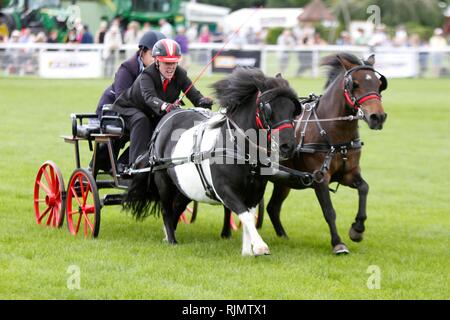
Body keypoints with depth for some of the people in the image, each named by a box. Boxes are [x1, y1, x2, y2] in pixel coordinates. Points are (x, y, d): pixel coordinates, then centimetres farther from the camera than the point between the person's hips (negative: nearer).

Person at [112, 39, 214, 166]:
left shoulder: (180, 74, -14)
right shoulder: (147, 75, -30)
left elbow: (193, 93, -24)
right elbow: (149, 97, -48)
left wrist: (203, 101, -50)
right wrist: (165, 106, -69)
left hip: (156, 114, 5)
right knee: (141, 121, -36)